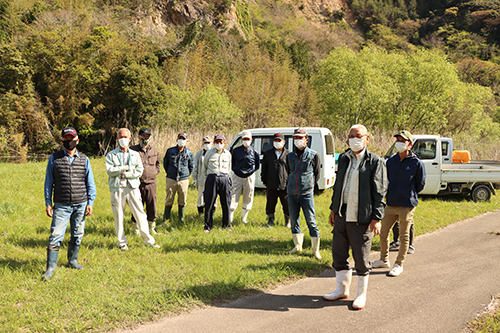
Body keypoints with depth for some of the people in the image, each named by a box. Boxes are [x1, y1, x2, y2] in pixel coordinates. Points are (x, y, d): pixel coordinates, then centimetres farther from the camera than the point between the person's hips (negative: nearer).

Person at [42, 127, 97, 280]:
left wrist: (90, 202, 3)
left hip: (80, 205, 2)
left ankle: (73, 260, 26)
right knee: (56, 236, -7)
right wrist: (48, 203, 0)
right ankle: (51, 267, -1)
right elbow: (48, 182, 6)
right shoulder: (54, 158, 4)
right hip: (61, 205, -2)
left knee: (77, 235, 9)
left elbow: (90, 183, 10)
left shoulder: (84, 159, 8)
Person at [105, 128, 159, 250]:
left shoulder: (135, 155, 12)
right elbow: (110, 171, -7)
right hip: (117, 188, -1)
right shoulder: (111, 155, 7)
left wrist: (125, 174, -10)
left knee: (140, 214, -1)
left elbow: (139, 172, 2)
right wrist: (126, 167, -8)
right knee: (118, 216, 2)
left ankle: (148, 240, 6)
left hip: (132, 188, 1)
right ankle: (122, 242, 13)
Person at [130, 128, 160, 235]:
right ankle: (137, 228, 16)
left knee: (152, 206, 4)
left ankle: (152, 227, 19)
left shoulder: (154, 150, 12)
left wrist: (155, 172, 11)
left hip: (151, 183, 3)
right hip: (138, 183, -3)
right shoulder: (133, 150, -1)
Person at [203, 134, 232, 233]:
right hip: (212, 179, -2)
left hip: (224, 179, 2)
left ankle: (227, 225, 14)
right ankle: (208, 226, 6)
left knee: (226, 203, 3)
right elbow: (204, 167, 15)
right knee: (209, 203, -2)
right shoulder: (209, 153, 4)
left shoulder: (228, 154, 11)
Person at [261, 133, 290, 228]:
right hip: (271, 186, 2)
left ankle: (288, 221, 21)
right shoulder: (267, 154, 12)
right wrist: (264, 182, 8)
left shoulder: (288, 154, 5)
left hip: (285, 185, -2)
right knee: (270, 204, 6)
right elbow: (264, 169, 14)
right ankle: (270, 221, 22)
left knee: (287, 204, 3)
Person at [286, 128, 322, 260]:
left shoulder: (313, 155, -1)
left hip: (306, 194, -4)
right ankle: (298, 245, 24)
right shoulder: (290, 155, 9)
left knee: (311, 221, -3)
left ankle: (315, 249, 5)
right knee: (294, 220, 9)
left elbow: (316, 173, 7)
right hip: (292, 193, 4)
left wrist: (309, 186, 9)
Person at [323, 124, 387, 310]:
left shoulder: (375, 162, -6)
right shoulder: (343, 159, 11)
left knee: (361, 258, 3)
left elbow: (379, 192, -7)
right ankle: (342, 289, 29)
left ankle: (362, 295, 19)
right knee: (338, 253, 12)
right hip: (342, 216, 6)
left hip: (361, 218, -6)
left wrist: (377, 218, -12)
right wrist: (333, 209, 18)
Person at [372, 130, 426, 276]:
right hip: (391, 204, 5)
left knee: (404, 236, 4)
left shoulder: (417, 163, -6)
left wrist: (409, 195, 8)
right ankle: (384, 260, 29)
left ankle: (399, 264, 15)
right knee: (383, 233, 10)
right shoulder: (391, 161, 6)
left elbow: (420, 185, 4)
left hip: (407, 205, -4)